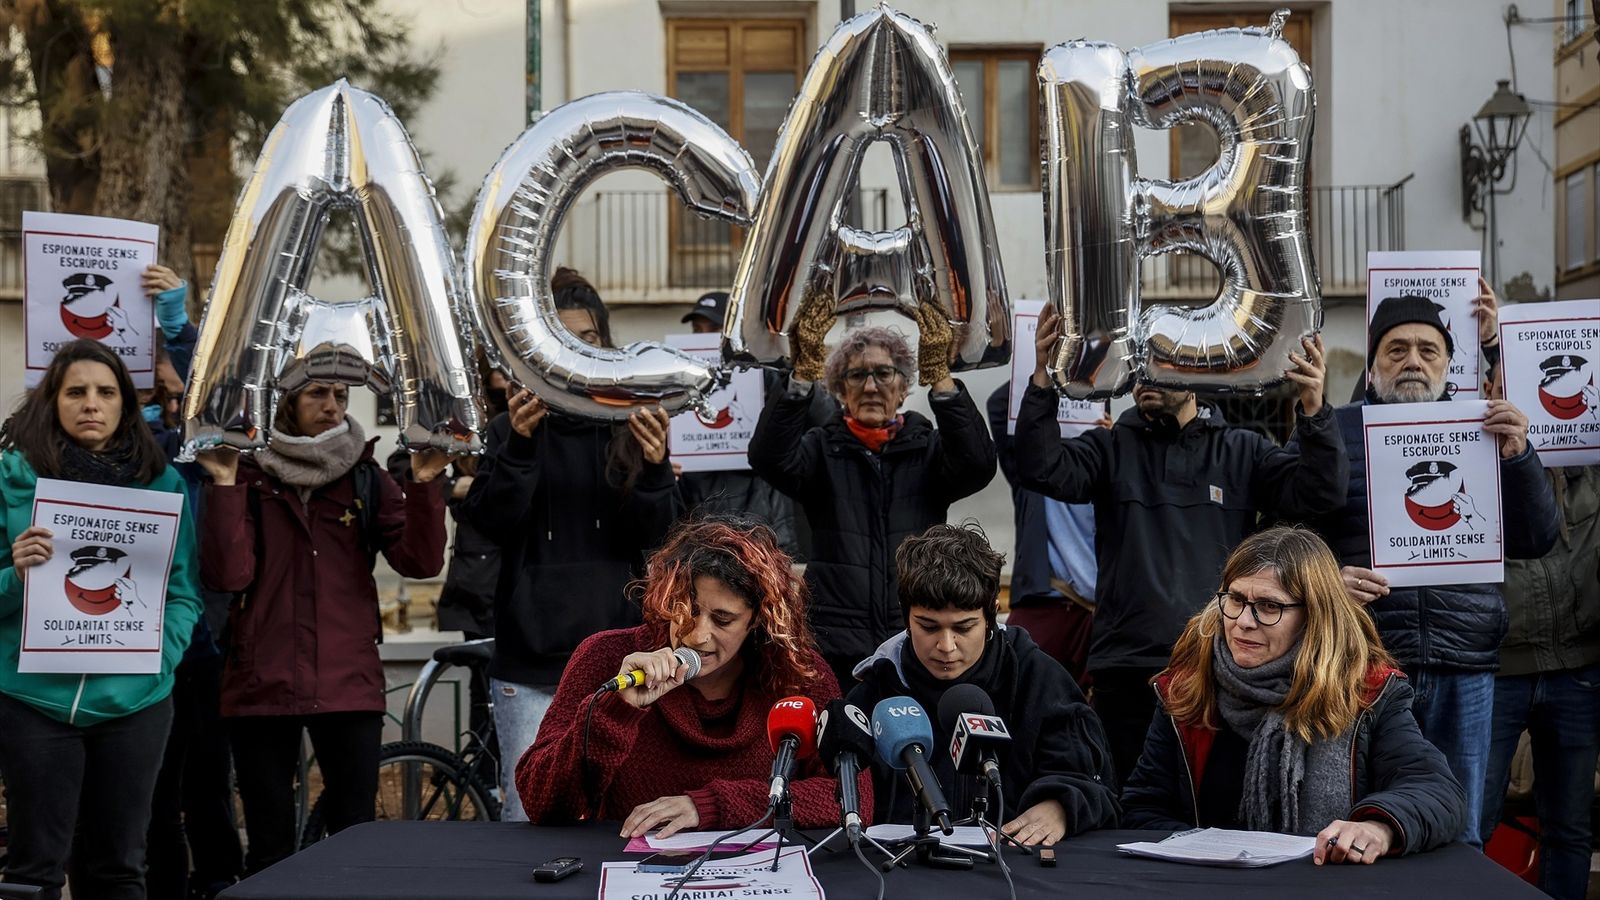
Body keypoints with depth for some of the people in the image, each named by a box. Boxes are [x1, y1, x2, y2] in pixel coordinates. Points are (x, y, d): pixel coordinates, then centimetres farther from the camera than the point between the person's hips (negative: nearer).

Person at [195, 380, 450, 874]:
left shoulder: (367, 479, 7)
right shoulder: (252, 477, 3)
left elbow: (420, 562, -4)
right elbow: (228, 576, -10)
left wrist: (423, 485, -16)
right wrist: (224, 486, -16)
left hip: (349, 686, 1)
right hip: (263, 686, -1)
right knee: (269, 849, 7)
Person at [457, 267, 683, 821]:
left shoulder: (631, 426, 7)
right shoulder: (512, 429, 7)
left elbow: (654, 533, -1)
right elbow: (491, 521, -6)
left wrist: (653, 470, -21)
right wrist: (519, 446, -22)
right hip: (531, 656, 0)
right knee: (526, 819, 0)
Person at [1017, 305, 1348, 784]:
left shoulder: (1242, 451, 9)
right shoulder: (1111, 447, 8)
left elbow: (1319, 494, -4)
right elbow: (1042, 470, -8)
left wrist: (1314, 410, -19)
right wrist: (1042, 380, -19)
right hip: (1126, 671, 0)